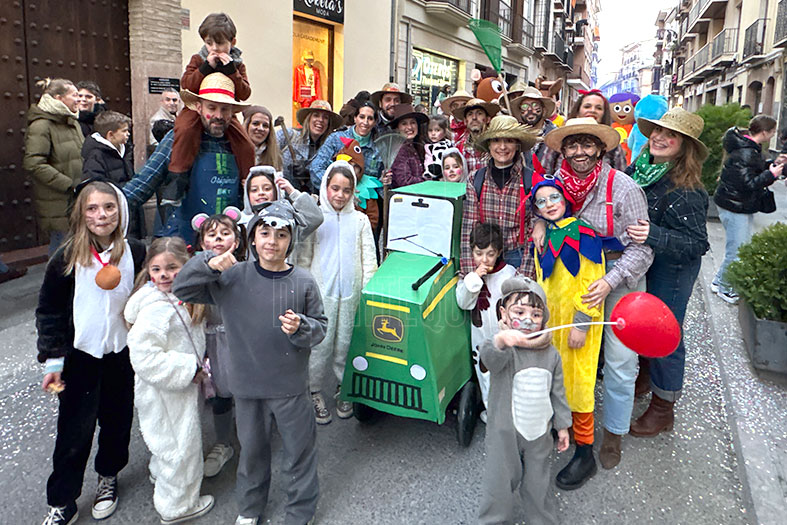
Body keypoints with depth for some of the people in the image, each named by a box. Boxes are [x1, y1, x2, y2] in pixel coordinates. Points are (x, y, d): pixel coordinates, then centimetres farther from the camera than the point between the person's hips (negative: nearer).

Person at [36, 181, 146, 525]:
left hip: (122, 353, 2)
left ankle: (108, 477, 41)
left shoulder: (135, 253, -5)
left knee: (117, 420, 16)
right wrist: (52, 360, -8)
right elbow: (49, 311, -5)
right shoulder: (67, 258, -10)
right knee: (74, 431, 5)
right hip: (80, 355, -2)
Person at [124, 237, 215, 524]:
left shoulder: (181, 297, 1)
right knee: (181, 445, 7)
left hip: (182, 383, 9)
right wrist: (189, 369, -26)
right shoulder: (155, 308, -29)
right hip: (162, 392, -9)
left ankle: (161, 474, 54)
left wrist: (197, 366, 9)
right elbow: (144, 356, -32)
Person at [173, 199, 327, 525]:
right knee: (252, 449, 20)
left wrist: (300, 328, -24)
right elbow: (181, 290, -3)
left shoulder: (303, 282, -7)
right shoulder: (232, 277, -5)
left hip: (291, 387, -1)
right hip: (247, 385, 1)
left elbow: (320, 327, -1)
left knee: (299, 452, 11)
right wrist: (208, 264, -19)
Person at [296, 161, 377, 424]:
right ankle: (315, 392, 18)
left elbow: (369, 259, 9)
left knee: (345, 342, 7)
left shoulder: (360, 220, 8)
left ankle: (344, 387, 27)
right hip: (321, 292, -1)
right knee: (320, 343, 0)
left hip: (351, 293, 1)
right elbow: (303, 258, 5)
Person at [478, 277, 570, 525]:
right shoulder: (504, 348, -19)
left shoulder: (551, 355, -4)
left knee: (537, 483, 20)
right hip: (504, 433, -3)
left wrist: (562, 425, 12)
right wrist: (501, 339, -65)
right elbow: (489, 358, -45)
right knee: (499, 481, 11)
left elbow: (557, 392, 8)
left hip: (539, 432, 4)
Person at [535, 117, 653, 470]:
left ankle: (614, 433, 22)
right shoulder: (560, 182, -3)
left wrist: (609, 281, -25)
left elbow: (641, 248, -14)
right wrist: (540, 221, -4)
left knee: (620, 360, 2)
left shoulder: (623, 187, -16)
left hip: (620, 279, -4)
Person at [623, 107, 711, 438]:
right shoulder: (640, 169, -3)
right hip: (640, 265, 7)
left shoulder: (686, 191, -24)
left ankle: (663, 409, 25)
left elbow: (696, 244, -27)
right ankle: (644, 377, 47)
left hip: (671, 271, -7)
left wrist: (654, 235, -38)